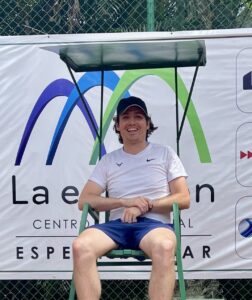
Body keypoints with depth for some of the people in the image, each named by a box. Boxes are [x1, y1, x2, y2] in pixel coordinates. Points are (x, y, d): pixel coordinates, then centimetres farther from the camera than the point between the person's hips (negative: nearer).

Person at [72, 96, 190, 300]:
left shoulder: (164, 153, 15)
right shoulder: (109, 160, 19)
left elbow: (183, 199, 7)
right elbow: (84, 201, 10)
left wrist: (146, 206, -9)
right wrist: (125, 202, -6)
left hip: (154, 223, -2)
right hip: (118, 224, 2)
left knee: (164, 247, -41)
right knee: (81, 246, -32)